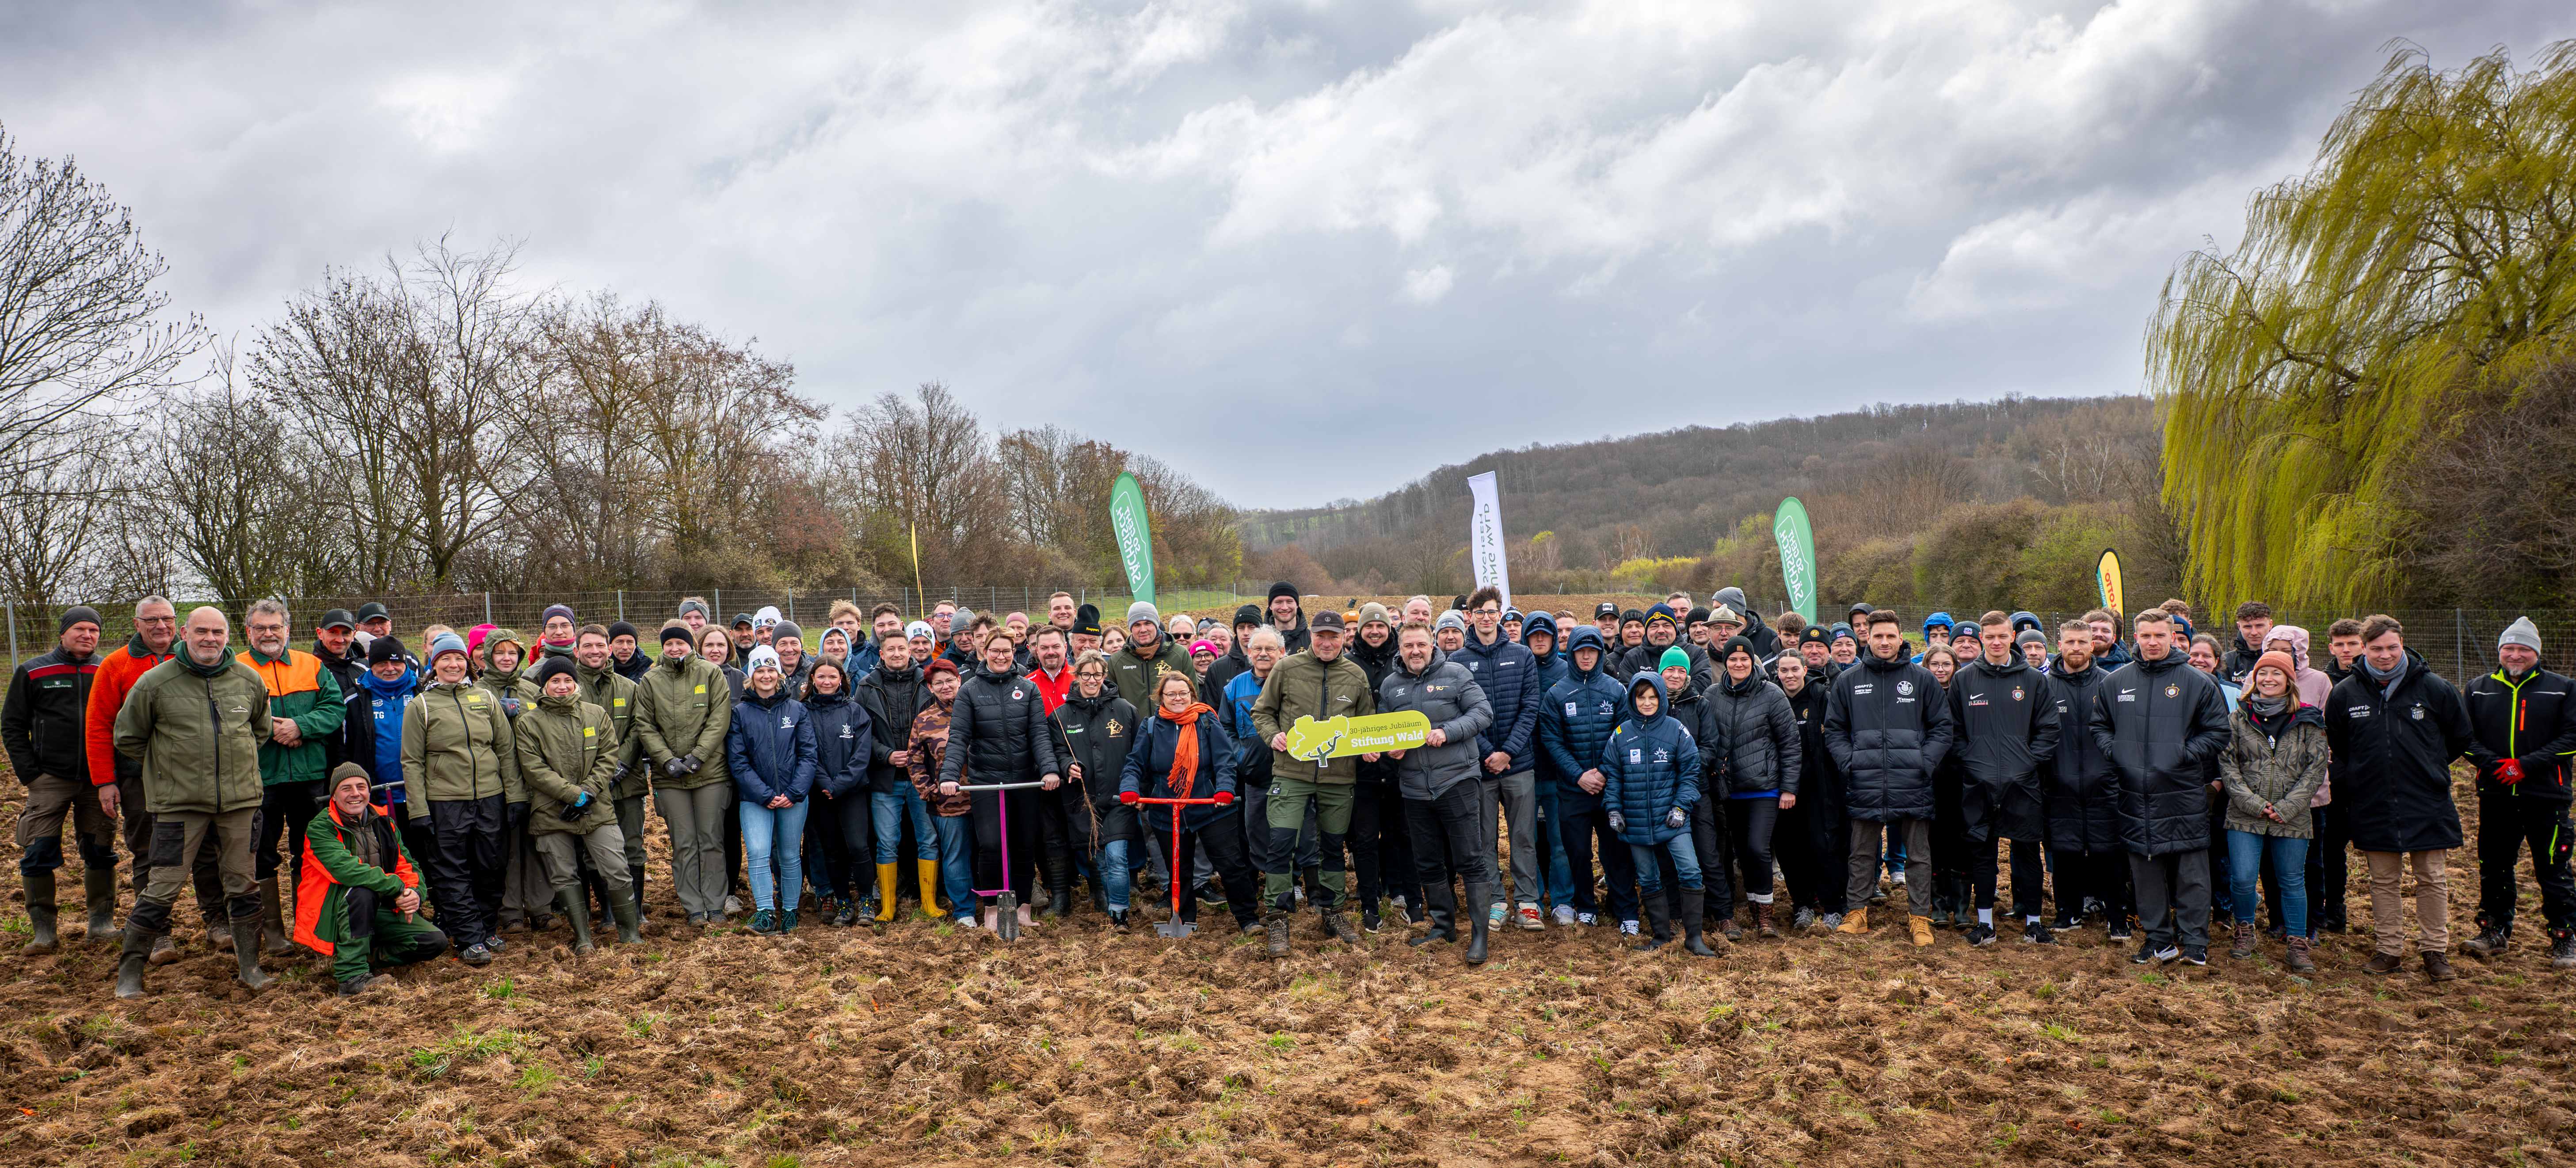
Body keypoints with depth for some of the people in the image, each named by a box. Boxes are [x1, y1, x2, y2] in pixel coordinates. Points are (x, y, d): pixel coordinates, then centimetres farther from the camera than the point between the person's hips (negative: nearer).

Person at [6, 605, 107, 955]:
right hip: (50, 779, -1)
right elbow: (12, 725, 6)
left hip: (97, 779, 1)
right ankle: (43, 929, 4)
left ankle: (102, 922, 17)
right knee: (39, 854, -4)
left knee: (100, 852, 6)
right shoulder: (32, 672, 3)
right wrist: (29, 772, -3)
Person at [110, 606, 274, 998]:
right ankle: (130, 969, 12)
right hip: (179, 802, -3)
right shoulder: (155, 682, -5)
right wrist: (167, 766, 6)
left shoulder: (250, 681, 4)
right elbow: (128, 739, 6)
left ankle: (249, 965, 21)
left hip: (240, 799, 3)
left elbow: (262, 729, 23)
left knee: (244, 884, 9)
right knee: (163, 887, -2)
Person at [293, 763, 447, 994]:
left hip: (379, 911, 5)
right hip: (333, 913, -5)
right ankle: (351, 975, -33)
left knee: (435, 941, -11)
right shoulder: (320, 828, -11)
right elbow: (346, 869, -28)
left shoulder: (383, 822, 8)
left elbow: (407, 866, 5)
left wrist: (414, 893, -19)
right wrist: (398, 888, -32)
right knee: (361, 892, -38)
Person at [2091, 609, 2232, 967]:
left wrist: (2186, 754, -9)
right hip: (2136, 793, 3)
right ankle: (2158, 940, 18)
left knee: (2191, 871, -1)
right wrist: (2114, 751, 1)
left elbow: (2218, 732, 2)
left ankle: (2194, 942, 8)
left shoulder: (2199, 682, 0)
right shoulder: (2115, 683, 9)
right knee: (2145, 870, 8)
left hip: (2184, 793, -3)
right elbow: (2099, 726, 18)